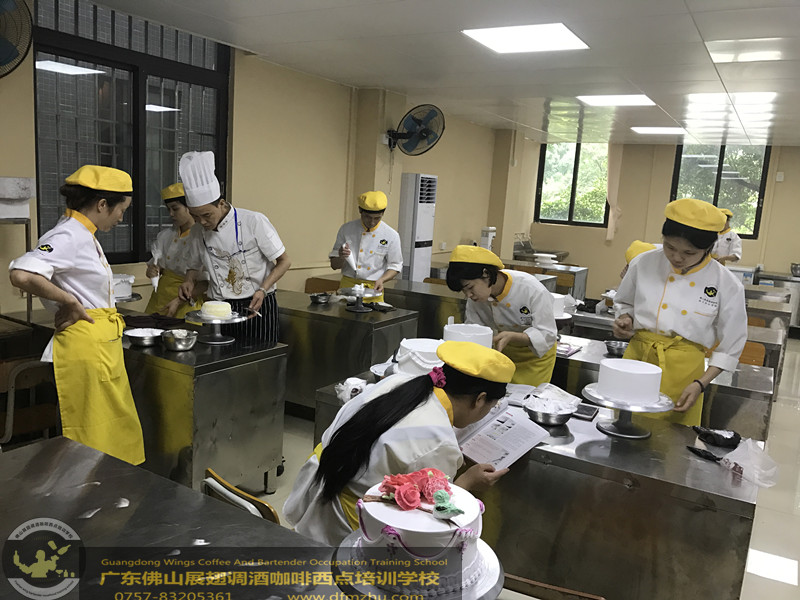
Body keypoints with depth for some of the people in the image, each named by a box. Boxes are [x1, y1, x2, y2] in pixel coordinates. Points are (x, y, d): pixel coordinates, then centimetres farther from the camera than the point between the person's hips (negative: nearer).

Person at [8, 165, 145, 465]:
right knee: (92, 439, 1)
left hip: (103, 346, 10)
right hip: (85, 346, -10)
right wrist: (70, 302, -21)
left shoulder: (84, 235, 14)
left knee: (117, 431, 18)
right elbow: (21, 274, -32)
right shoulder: (69, 236, -17)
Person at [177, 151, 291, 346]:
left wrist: (262, 290, -20)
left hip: (256, 308, -4)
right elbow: (195, 266, 21)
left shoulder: (254, 222, -12)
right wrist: (189, 282, -2)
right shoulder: (200, 233, 4)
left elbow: (284, 262, -6)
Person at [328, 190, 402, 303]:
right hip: (348, 285, 1)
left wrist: (381, 280, -11)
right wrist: (341, 258, -15)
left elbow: (395, 266, 7)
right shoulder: (346, 229, 2)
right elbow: (334, 265, 7)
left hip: (373, 289, -1)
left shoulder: (391, 236, -1)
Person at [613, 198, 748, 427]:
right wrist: (625, 321, -6)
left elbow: (730, 348, 2)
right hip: (637, 358, 2)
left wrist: (701, 384, -7)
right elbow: (624, 303, 15)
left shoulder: (727, 286, -6)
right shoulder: (644, 264, -3)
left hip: (683, 372, -1)